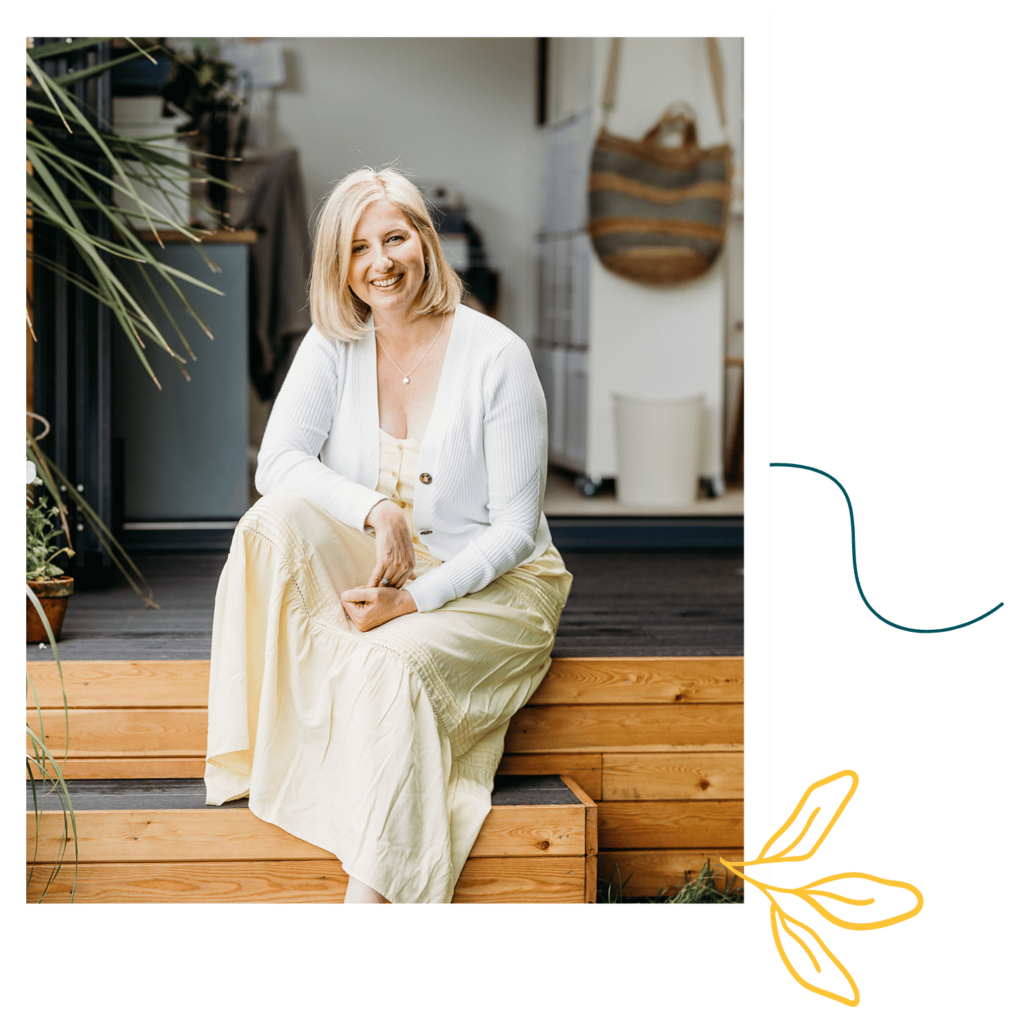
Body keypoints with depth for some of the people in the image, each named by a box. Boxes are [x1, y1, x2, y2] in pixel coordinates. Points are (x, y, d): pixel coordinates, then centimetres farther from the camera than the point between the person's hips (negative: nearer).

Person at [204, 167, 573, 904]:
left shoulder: (496, 356, -13)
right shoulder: (333, 346, -1)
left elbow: (514, 530, -13)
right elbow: (278, 462, -12)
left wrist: (413, 598, -25)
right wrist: (376, 511, -29)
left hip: (490, 585, -4)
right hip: (365, 568, 4)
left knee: (392, 664, -34)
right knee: (278, 518, -25)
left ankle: (369, 899, -35)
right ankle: (268, 751, -25)